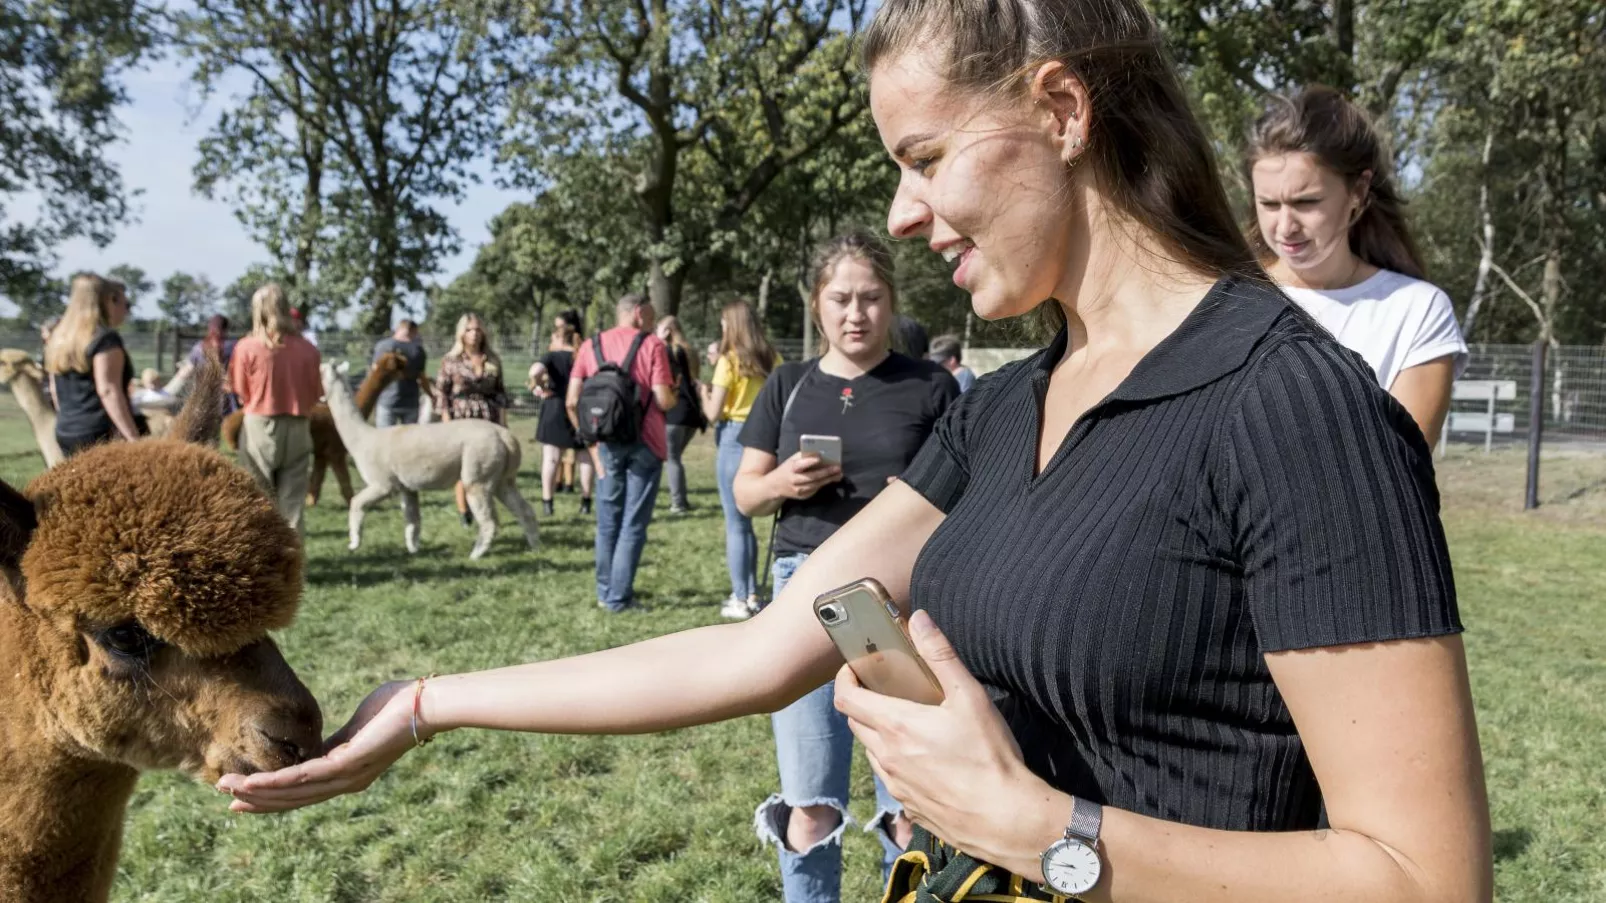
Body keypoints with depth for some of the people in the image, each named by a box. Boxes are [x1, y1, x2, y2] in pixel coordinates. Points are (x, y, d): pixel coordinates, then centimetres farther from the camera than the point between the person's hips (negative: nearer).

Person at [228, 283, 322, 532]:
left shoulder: (246, 347, -9)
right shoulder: (307, 349, -3)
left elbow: (241, 393, 0)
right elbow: (315, 394, 4)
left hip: (259, 429, -2)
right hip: (297, 430, 2)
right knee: (292, 502, 8)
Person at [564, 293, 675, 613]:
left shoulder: (591, 346, 6)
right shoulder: (652, 345, -4)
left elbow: (572, 402, 1)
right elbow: (664, 401, -12)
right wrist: (675, 392, 10)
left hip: (607, 445, 3)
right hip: (644, 443, -3)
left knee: (608, 522, 15)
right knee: (633, 524, 3)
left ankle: (606, 592, 22)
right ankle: (619, 598, 3)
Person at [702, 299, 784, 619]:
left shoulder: (730, 361, -9)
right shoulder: (772, 359, 5)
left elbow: (713, 413, -10)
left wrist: (705, 393, 9)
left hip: (734, 438, -6)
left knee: (735, 524, 1)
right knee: (745, 522, 16)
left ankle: (741, 600, 4)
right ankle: (751, 595, 20)